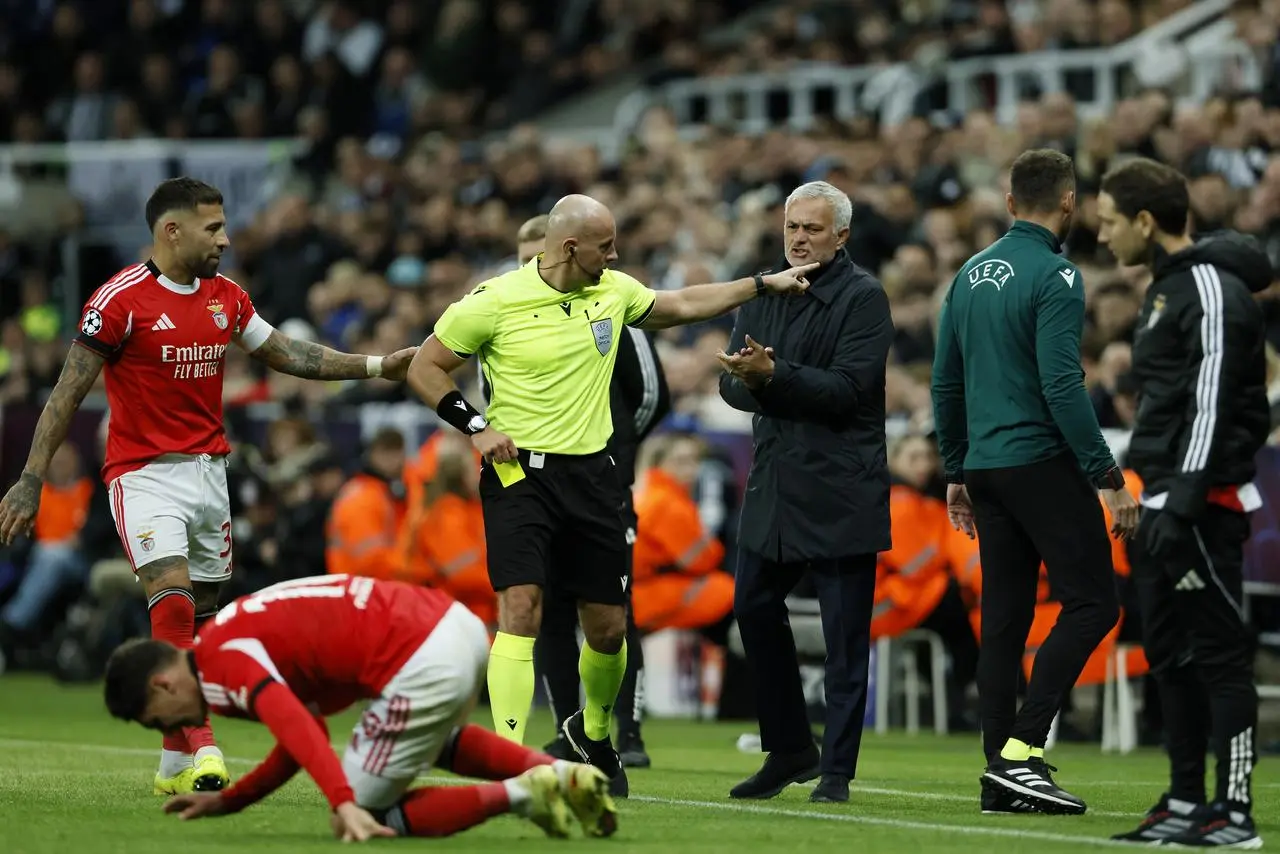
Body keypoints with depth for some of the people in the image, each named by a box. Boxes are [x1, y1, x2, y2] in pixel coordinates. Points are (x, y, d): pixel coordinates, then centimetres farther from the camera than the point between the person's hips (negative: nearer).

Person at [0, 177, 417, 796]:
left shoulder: (226, 298, 8)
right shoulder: (121, 299, -12)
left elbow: (287, 355, 20)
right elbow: (68, 392, -10)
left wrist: (377, 366, 15)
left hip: (209, 468, 6)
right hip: (144, 473, -6)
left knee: (200, 619, 5)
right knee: (173, 606, -20)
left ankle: (175, 765, 12)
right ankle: (200, 749, -26)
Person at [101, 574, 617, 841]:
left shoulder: (222, 659, -7)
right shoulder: (247, 636, 24)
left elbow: (295, 726, -25)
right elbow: (304, 737, 31)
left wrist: (344, 806, -36)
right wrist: (226, 802, 33)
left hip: (421, 668, -10)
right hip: (457, 624, 10)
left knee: (364, 816, 3)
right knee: (435, 743, 40)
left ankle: (517, 795, -5)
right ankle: (560, 773, 20)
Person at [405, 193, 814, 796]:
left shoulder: (613, 291, 6)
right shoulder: (496, 301, -10)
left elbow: (681, 306, 24)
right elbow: (424, 369, -1)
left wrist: (764, 284, 25)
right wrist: (477, 426, -11)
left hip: (591, 475, 5)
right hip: (520, 473, -5)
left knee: (608, 627, 8)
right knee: (520, 607, -19)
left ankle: (593, 733, 37)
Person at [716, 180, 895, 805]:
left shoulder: (863, 297, -7)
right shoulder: (765, 291, 11)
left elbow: (848, 389, -17)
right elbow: (731, 383, 7)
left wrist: (773, 374, -23)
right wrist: (749, 380, -16)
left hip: (841, 487, -7)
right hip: (775, 479, 7)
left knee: (844, 633, -2)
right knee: (755, 608, 9)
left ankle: (837, 769, 3)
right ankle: (790, 750, 22)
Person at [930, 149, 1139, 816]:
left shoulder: (971, 274, 13)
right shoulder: (1055, 277, -11)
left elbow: (945, 384, 17)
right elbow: (1062, 385, -18)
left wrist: (956, 473, 24)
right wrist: (1108, 478, -16)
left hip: (985, 468, 8)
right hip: (1043, 461, -8)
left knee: (1004, 617, 9)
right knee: (1092, 602, -4)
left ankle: (1002, 776, 7)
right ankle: (1021, 749, -14)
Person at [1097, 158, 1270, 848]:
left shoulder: (1212, 290, -13)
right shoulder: (1165, 290, 18)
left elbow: (1212, 405, -19)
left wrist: (1183, 503, -23)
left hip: (1204, 502, -10)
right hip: (1163, 500, 10)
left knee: (1219, 654, -9)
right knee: (1170, 654, 12)